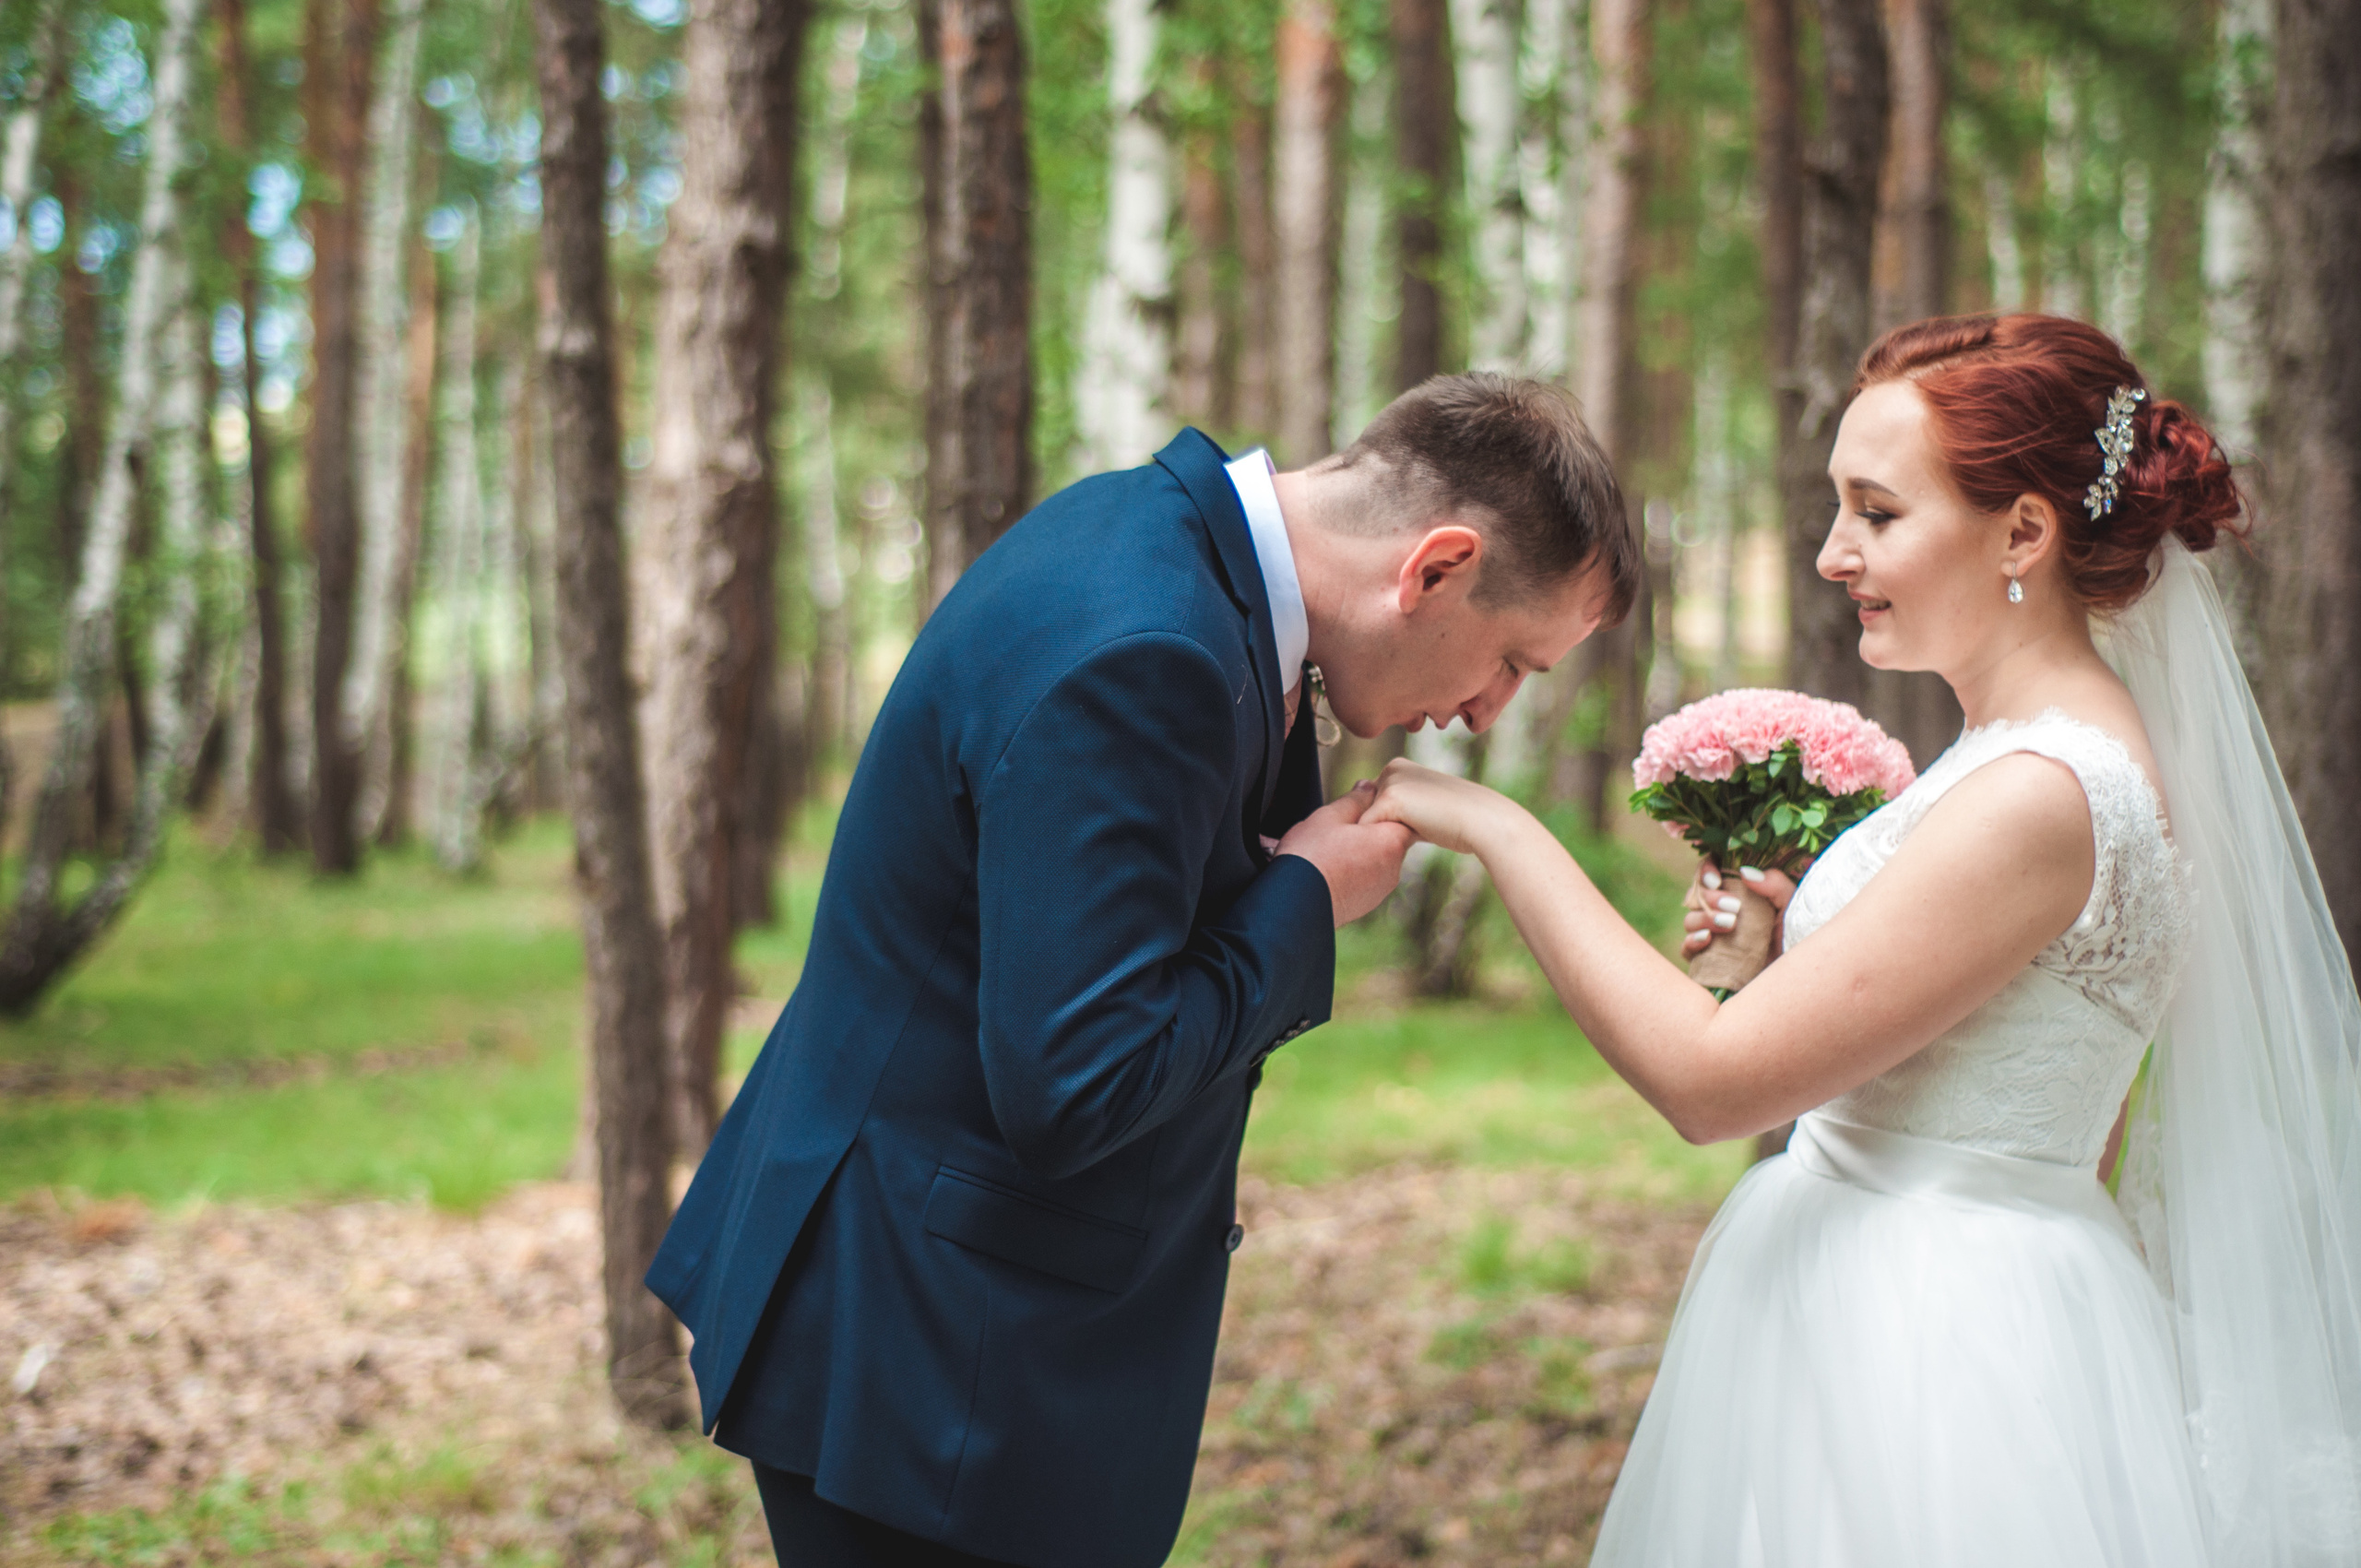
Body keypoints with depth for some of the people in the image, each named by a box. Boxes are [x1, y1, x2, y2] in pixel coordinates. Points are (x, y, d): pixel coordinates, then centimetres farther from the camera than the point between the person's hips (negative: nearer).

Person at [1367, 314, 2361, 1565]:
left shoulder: (2040, 795, -22)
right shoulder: (2052, 746, 7)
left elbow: (1712, 1080, -22)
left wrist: (1494, 828, -16)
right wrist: (1801, 943, 5)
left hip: (1930, 1350, -9)